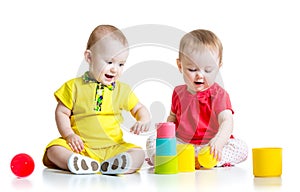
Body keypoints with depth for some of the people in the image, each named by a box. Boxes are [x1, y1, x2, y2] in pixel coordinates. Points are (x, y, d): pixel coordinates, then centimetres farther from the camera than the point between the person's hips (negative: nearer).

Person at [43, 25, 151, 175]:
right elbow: (62, 112, 4)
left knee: (139, 154, -22)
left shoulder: (122, 90, 9)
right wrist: (69, 135, -12)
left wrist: (144, 121, -7)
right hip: (80, 146, -1)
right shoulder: (74, 86, 3)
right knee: (54, 150, -26)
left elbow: (139, 109, 17)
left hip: (112, 147, 1)